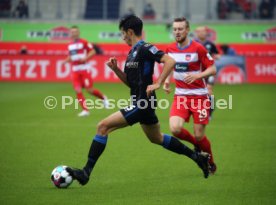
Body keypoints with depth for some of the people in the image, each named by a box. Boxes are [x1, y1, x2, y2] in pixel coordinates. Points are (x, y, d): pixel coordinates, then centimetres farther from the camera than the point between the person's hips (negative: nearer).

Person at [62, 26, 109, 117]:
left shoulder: (84, 42, -6)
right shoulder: (70, 45, 11)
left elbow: (93, 51, -5)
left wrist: (85, 58, -19)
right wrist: (66, 61, 3)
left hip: (84, 69, -5)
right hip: (75, 70, 5)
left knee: (89, 89, -6)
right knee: (78, 90, -7)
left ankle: (103, 97, 22)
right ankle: (85, 110, -3)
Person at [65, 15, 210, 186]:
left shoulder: (145, 49, -13)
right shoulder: (133, 52, 15)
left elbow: (170, 61, -24)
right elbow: (130, 82, 21)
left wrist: (158, 84, -25)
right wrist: (115, 69, 6)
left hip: (142, 104, -11)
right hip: (142, 103, 11)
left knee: (103, 126, -13)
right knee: (156, 138, 25)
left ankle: (86, 172, -13)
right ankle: (197, 157, 35)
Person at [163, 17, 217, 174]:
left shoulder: (198, 48, -11)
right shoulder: (170, 49, 4)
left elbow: (213, 69, -8)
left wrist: (197, 75, -25)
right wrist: (167, 81, 4)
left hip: (199, 96, -4)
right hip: (180, 95, 4)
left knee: (199, 135, -4)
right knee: (175, 129, -19)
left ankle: (211, 163, 25)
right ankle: (196, 144, 15)